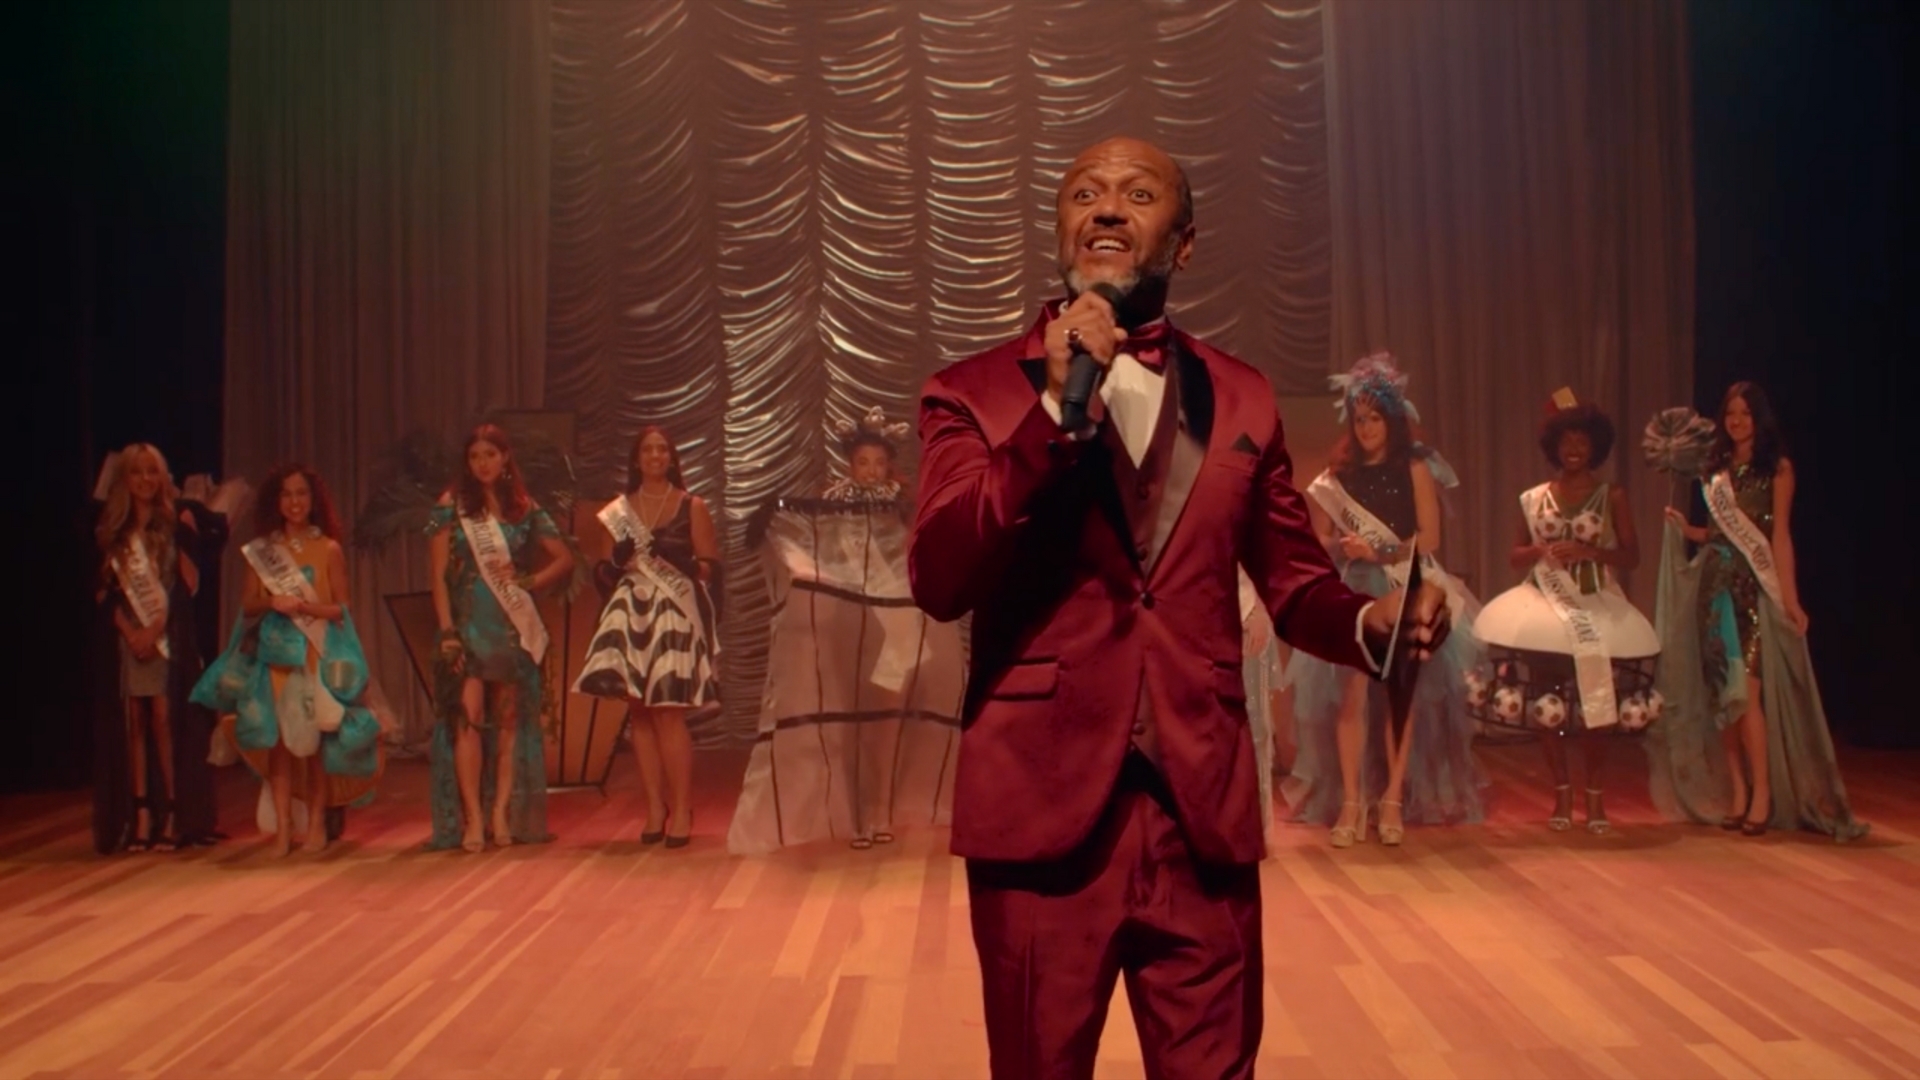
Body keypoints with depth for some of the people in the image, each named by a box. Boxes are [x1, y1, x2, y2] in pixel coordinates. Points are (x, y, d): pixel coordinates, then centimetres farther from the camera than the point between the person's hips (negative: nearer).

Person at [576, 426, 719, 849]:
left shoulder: (692, 506, 5)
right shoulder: (620, 509, 13)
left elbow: (709, 565, 2)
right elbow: (611, 564, 17)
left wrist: (679, 562, -15)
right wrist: (609, 568, -4)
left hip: (675, 614, -3)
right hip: (632, 614, 3)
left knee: (668, 712, -9)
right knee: (638, 711, 1)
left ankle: (681, 809, -1)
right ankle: (655, 806, 8)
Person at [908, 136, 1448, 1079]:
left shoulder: (1242, 400, 10)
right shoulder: (974, 393, 2)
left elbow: (1295, 585, 14)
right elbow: (937, 582, -12)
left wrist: (1373, 621, -8)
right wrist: (1055, 410, -19)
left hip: (1203, 814, 2)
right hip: (1042, 809, -2)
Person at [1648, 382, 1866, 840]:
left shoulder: (1777, 467, 1)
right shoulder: (1717, 468, 15)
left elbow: (1780, 534, -4)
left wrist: (1790, 597, -9)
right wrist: (1685, 528, 1)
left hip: (1756, 585, -5)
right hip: (1715, 582, 5)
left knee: (1746, 689, -12)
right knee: (1721, 691, 3)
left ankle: (1764, 794, -5)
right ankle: (1736, 792, 10)